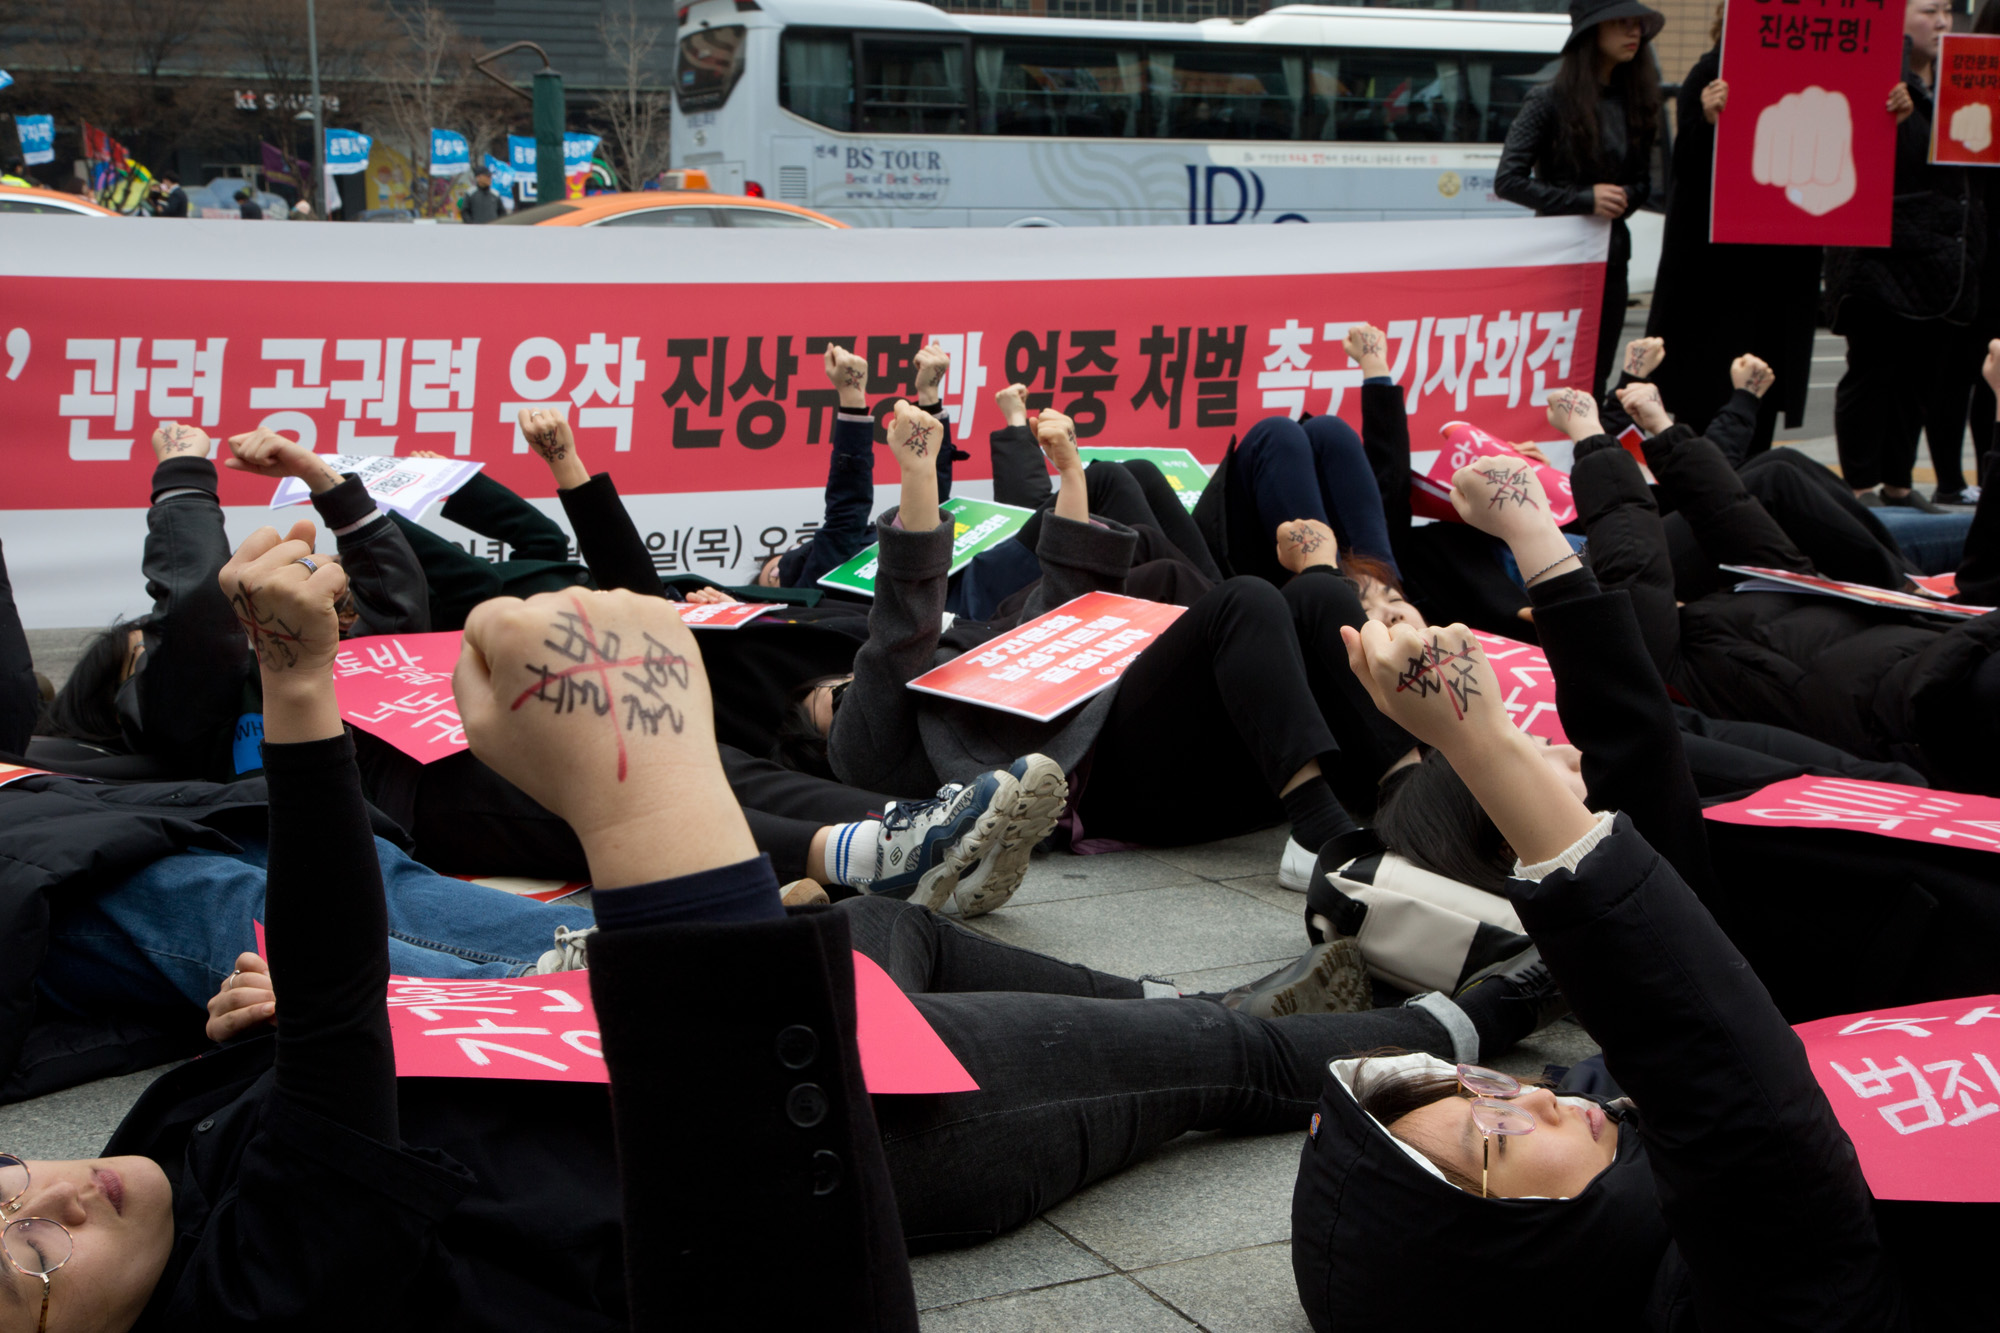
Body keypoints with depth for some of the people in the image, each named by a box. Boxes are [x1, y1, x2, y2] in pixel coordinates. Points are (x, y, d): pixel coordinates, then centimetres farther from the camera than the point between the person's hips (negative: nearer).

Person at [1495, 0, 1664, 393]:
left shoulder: (1633, 100, 8)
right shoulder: (1549, 101, -8)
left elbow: (1642, 183, 15)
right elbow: (1507, 180, -11)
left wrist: (1621, 199, -9)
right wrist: (1583, 200, -17)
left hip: (1610, 257, 5)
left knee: (1594, 382, 6)